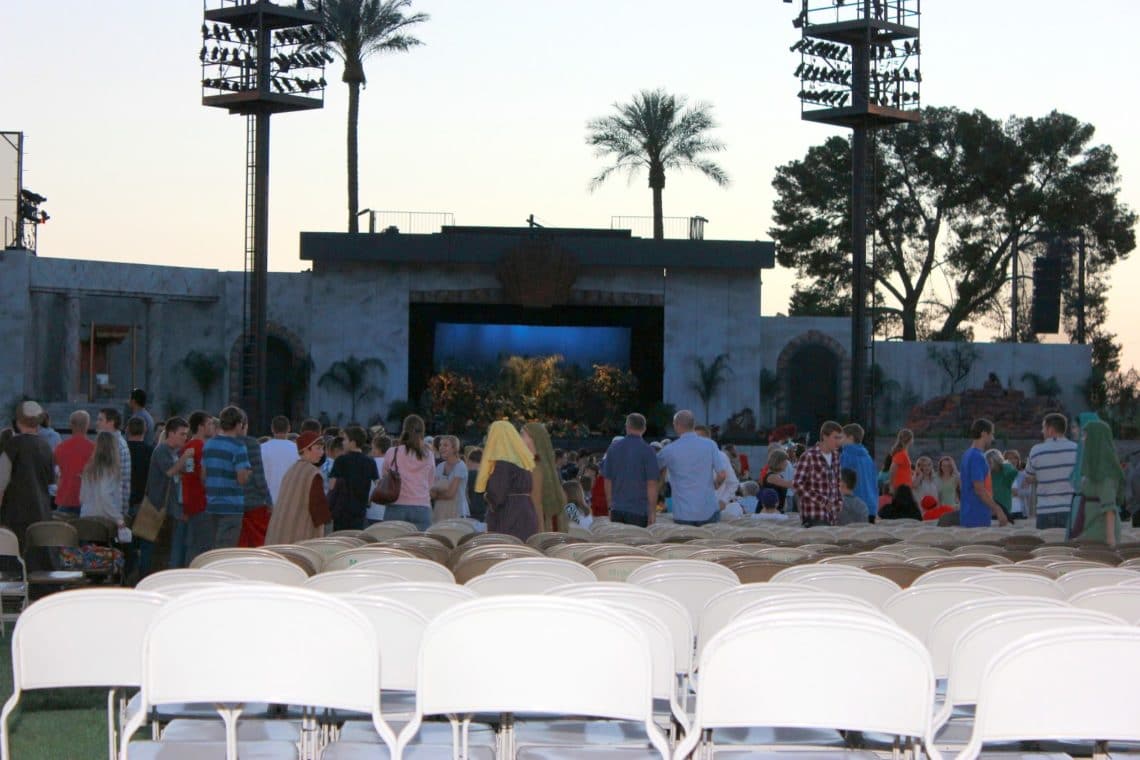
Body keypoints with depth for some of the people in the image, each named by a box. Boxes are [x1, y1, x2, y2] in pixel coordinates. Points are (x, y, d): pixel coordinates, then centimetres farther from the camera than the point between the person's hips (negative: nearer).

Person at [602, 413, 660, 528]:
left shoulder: (613, 447, 5)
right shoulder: (647, 451, -8)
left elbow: (607, 480, 10)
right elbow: (651, 484, -9)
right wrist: (652, 513, -3)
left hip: (617, 510, 4)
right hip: (639, 510, -4)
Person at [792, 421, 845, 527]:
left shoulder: (835, 455, 11)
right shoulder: (809, 456, -11)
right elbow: (797, 484, -16)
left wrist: (839, 501, 8)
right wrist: (821, 501, -18)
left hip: (832, 515, 7)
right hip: (814, 516, -7)